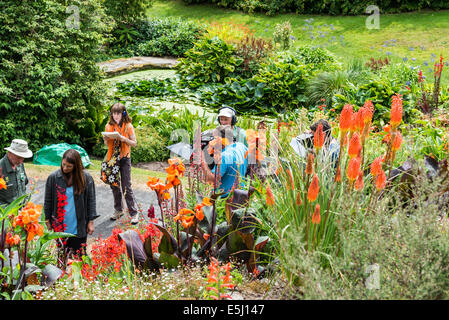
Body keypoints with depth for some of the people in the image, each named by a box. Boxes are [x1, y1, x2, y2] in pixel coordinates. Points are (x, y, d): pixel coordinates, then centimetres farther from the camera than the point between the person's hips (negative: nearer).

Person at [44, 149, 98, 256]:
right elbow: (48, 201, 6)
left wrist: (90, 221, 1)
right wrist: (47, 221, 7)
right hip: (59, 227, 1)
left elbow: (91, 200, 2)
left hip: (79, 228, -1)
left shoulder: (86, 178, -5)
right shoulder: (53, 177, -4)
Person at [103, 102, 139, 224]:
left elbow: (134, 143, -4)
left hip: (124, 158, -4)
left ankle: (134, 213, 0)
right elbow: (107, 145, 13)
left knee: (126, 187, -6)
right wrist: (105, 139, -9)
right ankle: (118, 210, 25)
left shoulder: (128, 126, -5)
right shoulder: (109, 126, 5)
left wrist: (124, 139, -20)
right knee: (114, 185, 10)